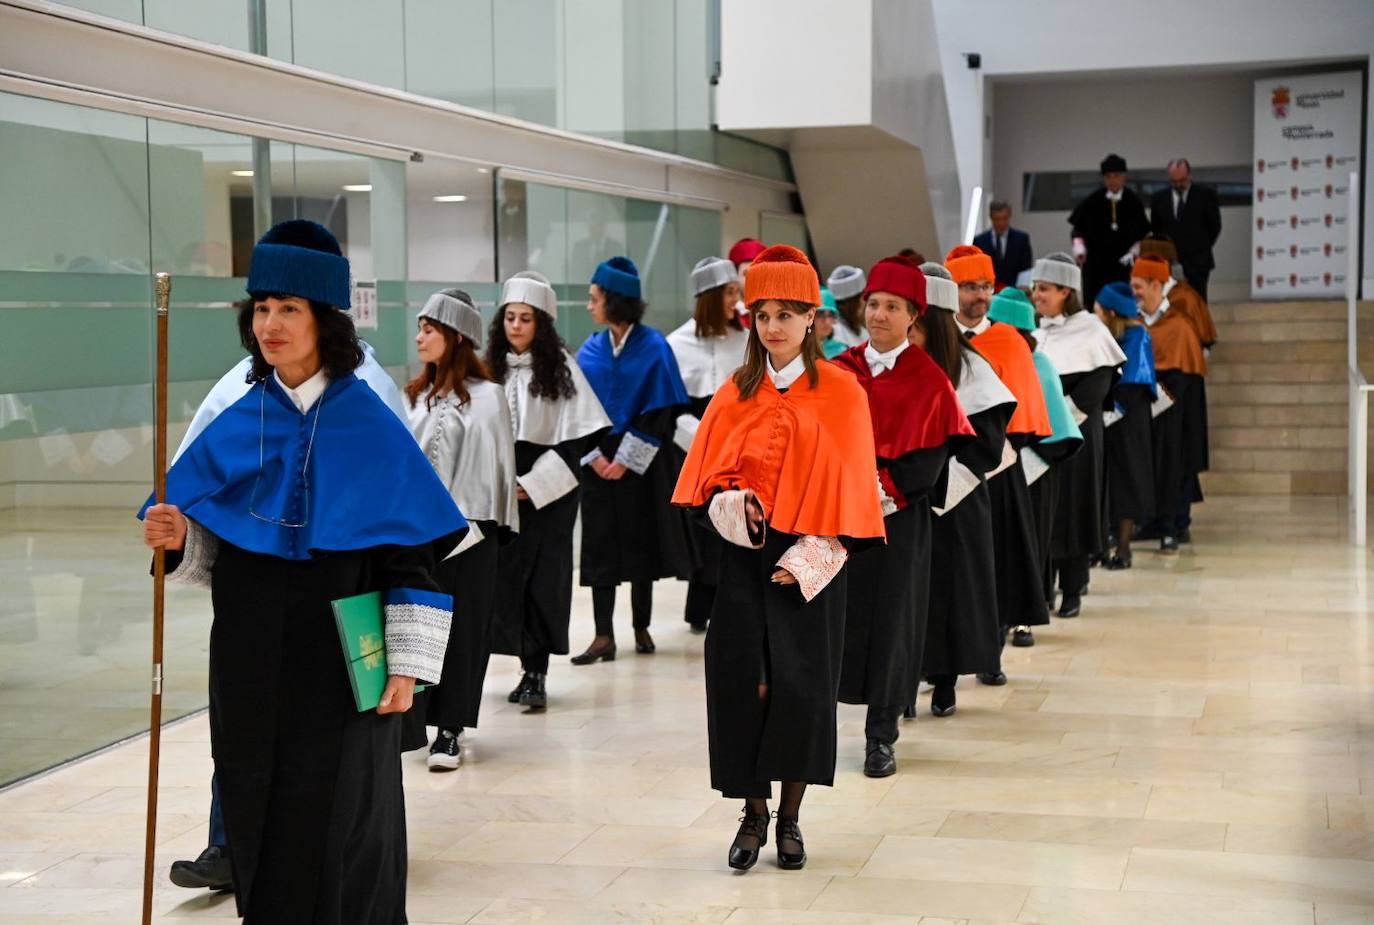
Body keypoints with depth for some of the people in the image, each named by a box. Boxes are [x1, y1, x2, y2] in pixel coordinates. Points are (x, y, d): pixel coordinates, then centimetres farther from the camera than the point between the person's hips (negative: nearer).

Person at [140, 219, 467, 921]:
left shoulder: (370, 425, -6)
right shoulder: (236, 424, 4)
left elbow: (415, 550, -7)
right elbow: (213, 547, 9)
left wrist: (407, 663, -11)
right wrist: (179, 539, -13)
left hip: (342, 664, -3)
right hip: (252, 664, 4)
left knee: (339, 828, 3)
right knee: (261, 820, 9)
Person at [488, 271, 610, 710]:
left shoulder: (560, 367, -4)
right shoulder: (492, 368, 5)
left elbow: (579, 435, -7)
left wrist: (533, 484, -10)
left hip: (548, 490, -3)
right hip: (501, 490, 3)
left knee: (543, 577, -3)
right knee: (507, 573, 1)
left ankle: (536, 673, 1)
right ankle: (531, 669, 11)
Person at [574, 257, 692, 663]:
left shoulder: (653, 348, -6)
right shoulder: (590, 351, 4)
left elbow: (659, 410, -9)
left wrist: (627, 458, -12)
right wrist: (594, 455, -8)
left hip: (640, 463, -3)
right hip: (599, 462, 3)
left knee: (641, 542, 6)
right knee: (600, 546, 0)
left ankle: (642, 628, 20)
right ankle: (604, 636, 1)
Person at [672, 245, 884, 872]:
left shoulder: (840, 393, -1)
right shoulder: (735, 395, 8)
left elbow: (846, 487, -4)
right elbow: (708, 477, 8)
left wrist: (811, 556, -13)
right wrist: (732, 505, -14)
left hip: (808, 561, -2)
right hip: (743, 555, 2)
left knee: (801, 684, -2)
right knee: (743, 681, -2)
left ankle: (791, 817, 13)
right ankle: (753, 814, 11)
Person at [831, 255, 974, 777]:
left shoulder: (928, 380, -2)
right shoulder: (840, 371, 6)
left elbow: (930, 455, -5)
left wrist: (883, 486, -16)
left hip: (898, 518, -2)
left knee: (889, 618, 1)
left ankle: (881, 736, 9)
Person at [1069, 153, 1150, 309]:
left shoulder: (1133, 201, -1)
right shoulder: (1093, 200, -4)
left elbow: (1142, 232, 8)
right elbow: (1079, 227, 2)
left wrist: (1136, 249, -6)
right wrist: (1079, 245, -14)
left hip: (1124, 261, 1)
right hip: (1096, 261, -1)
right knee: (1095, 302, -5)